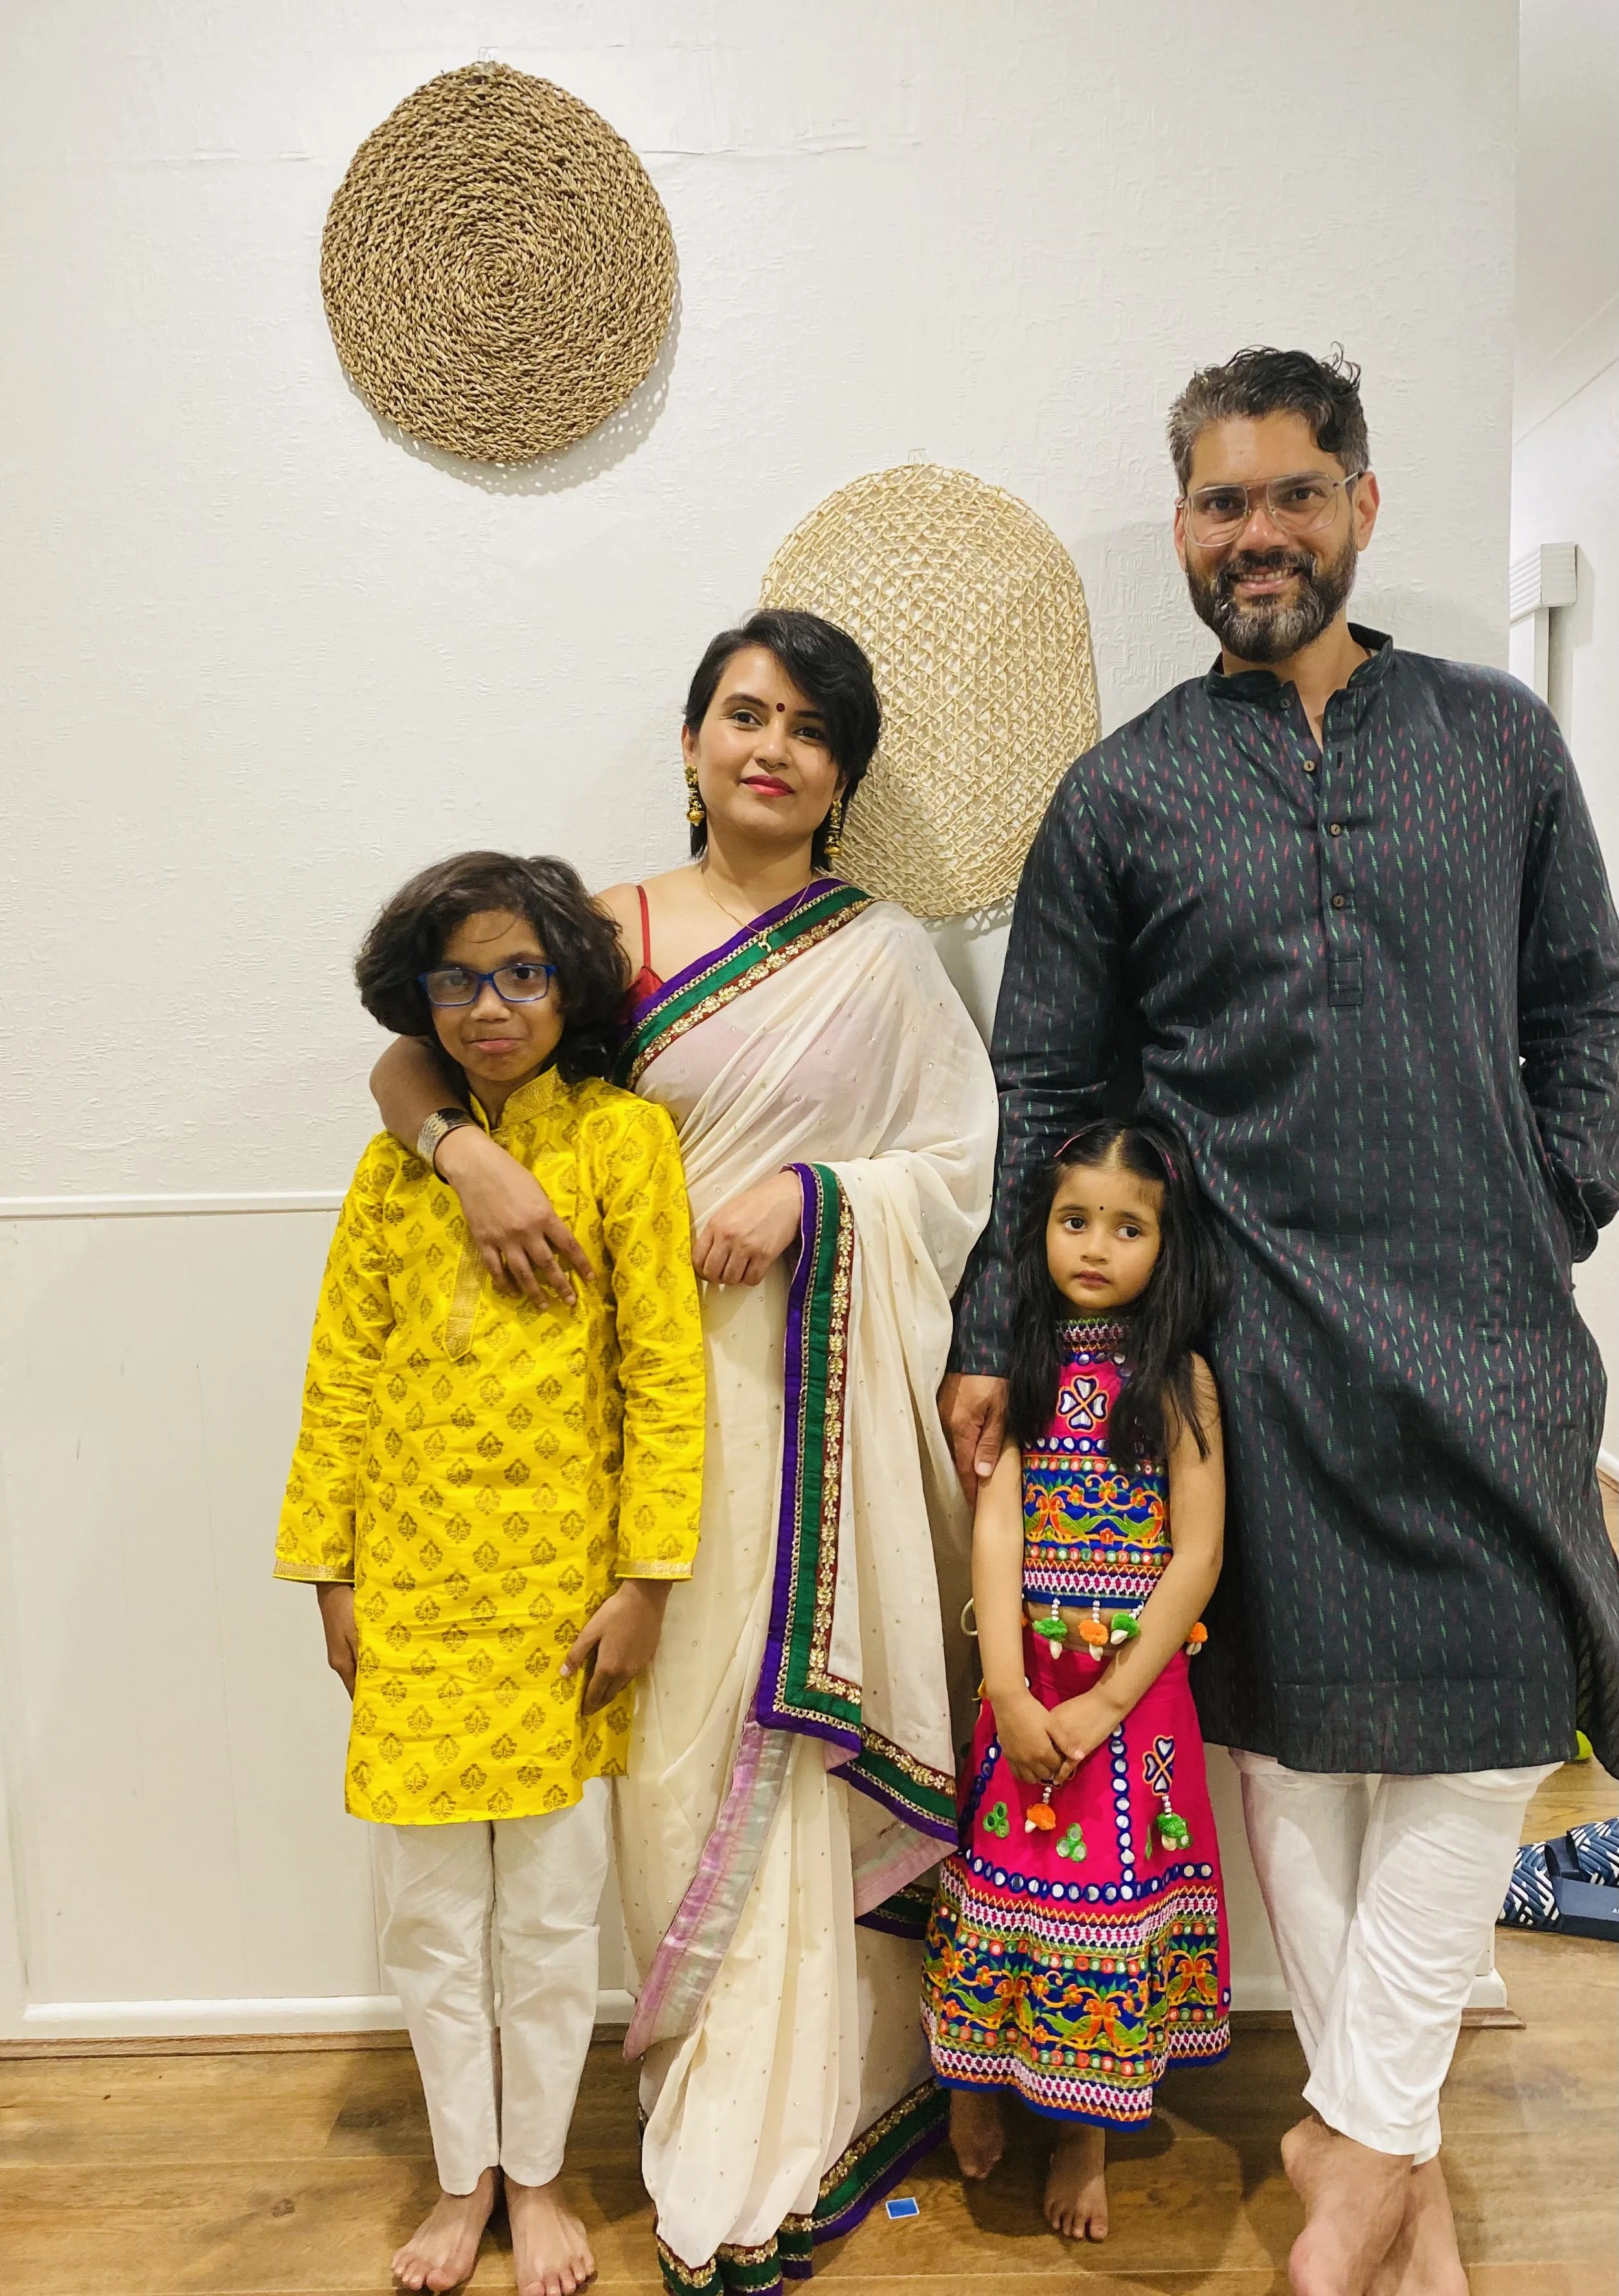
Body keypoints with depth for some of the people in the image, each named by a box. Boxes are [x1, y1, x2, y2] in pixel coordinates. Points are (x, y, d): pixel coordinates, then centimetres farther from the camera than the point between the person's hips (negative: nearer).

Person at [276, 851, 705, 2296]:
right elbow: (343, 1380, 7)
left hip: (561, 1591, -3)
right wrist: (331, 1575, 4)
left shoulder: (623, 1137, -5)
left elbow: (668, 1374, -8)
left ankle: (537, 2177, 33)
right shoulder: (396, 1162, 6)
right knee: (428, 1909, 13)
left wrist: (646, 1580, -11)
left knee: (553, 1907, 11)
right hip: (414, 1592, 3)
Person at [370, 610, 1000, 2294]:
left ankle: (778, 2151, 23)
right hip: (660, 1384, 1)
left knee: (801, 1731, 3)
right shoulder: (609, 931, 7)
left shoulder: (882, 952, 4)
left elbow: (973, 1159, 4)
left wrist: (813, 1190, -12)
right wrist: (467, 1148, -14)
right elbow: (410, 1058, 7)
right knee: (686, 1744, 6)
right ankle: (720, 2110, 26)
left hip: (822, 1400, -1)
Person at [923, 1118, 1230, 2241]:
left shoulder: (1180, 1376, -6)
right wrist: (1010, 1693, -13)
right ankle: (979, 2078, 34)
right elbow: (996, 1526, -5)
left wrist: (1104, 1704, -13)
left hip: (1137, 1683, -2)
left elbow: (1196, 1558, -9)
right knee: (1006, 1871, 10)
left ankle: (1086, 2137, 27)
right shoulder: (1020, 1365, 1)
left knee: (1111, 1887, 7)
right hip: (1026, 1680, 2)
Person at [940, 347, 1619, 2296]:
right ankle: (1376, 2140, 25)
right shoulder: (1120, 795, 4)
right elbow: (1045, 1092, 4)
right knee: (1295, 1723, 6)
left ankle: (1366, 2131, 17)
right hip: (1257, 1337, -1)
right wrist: (991, 1336, 1)